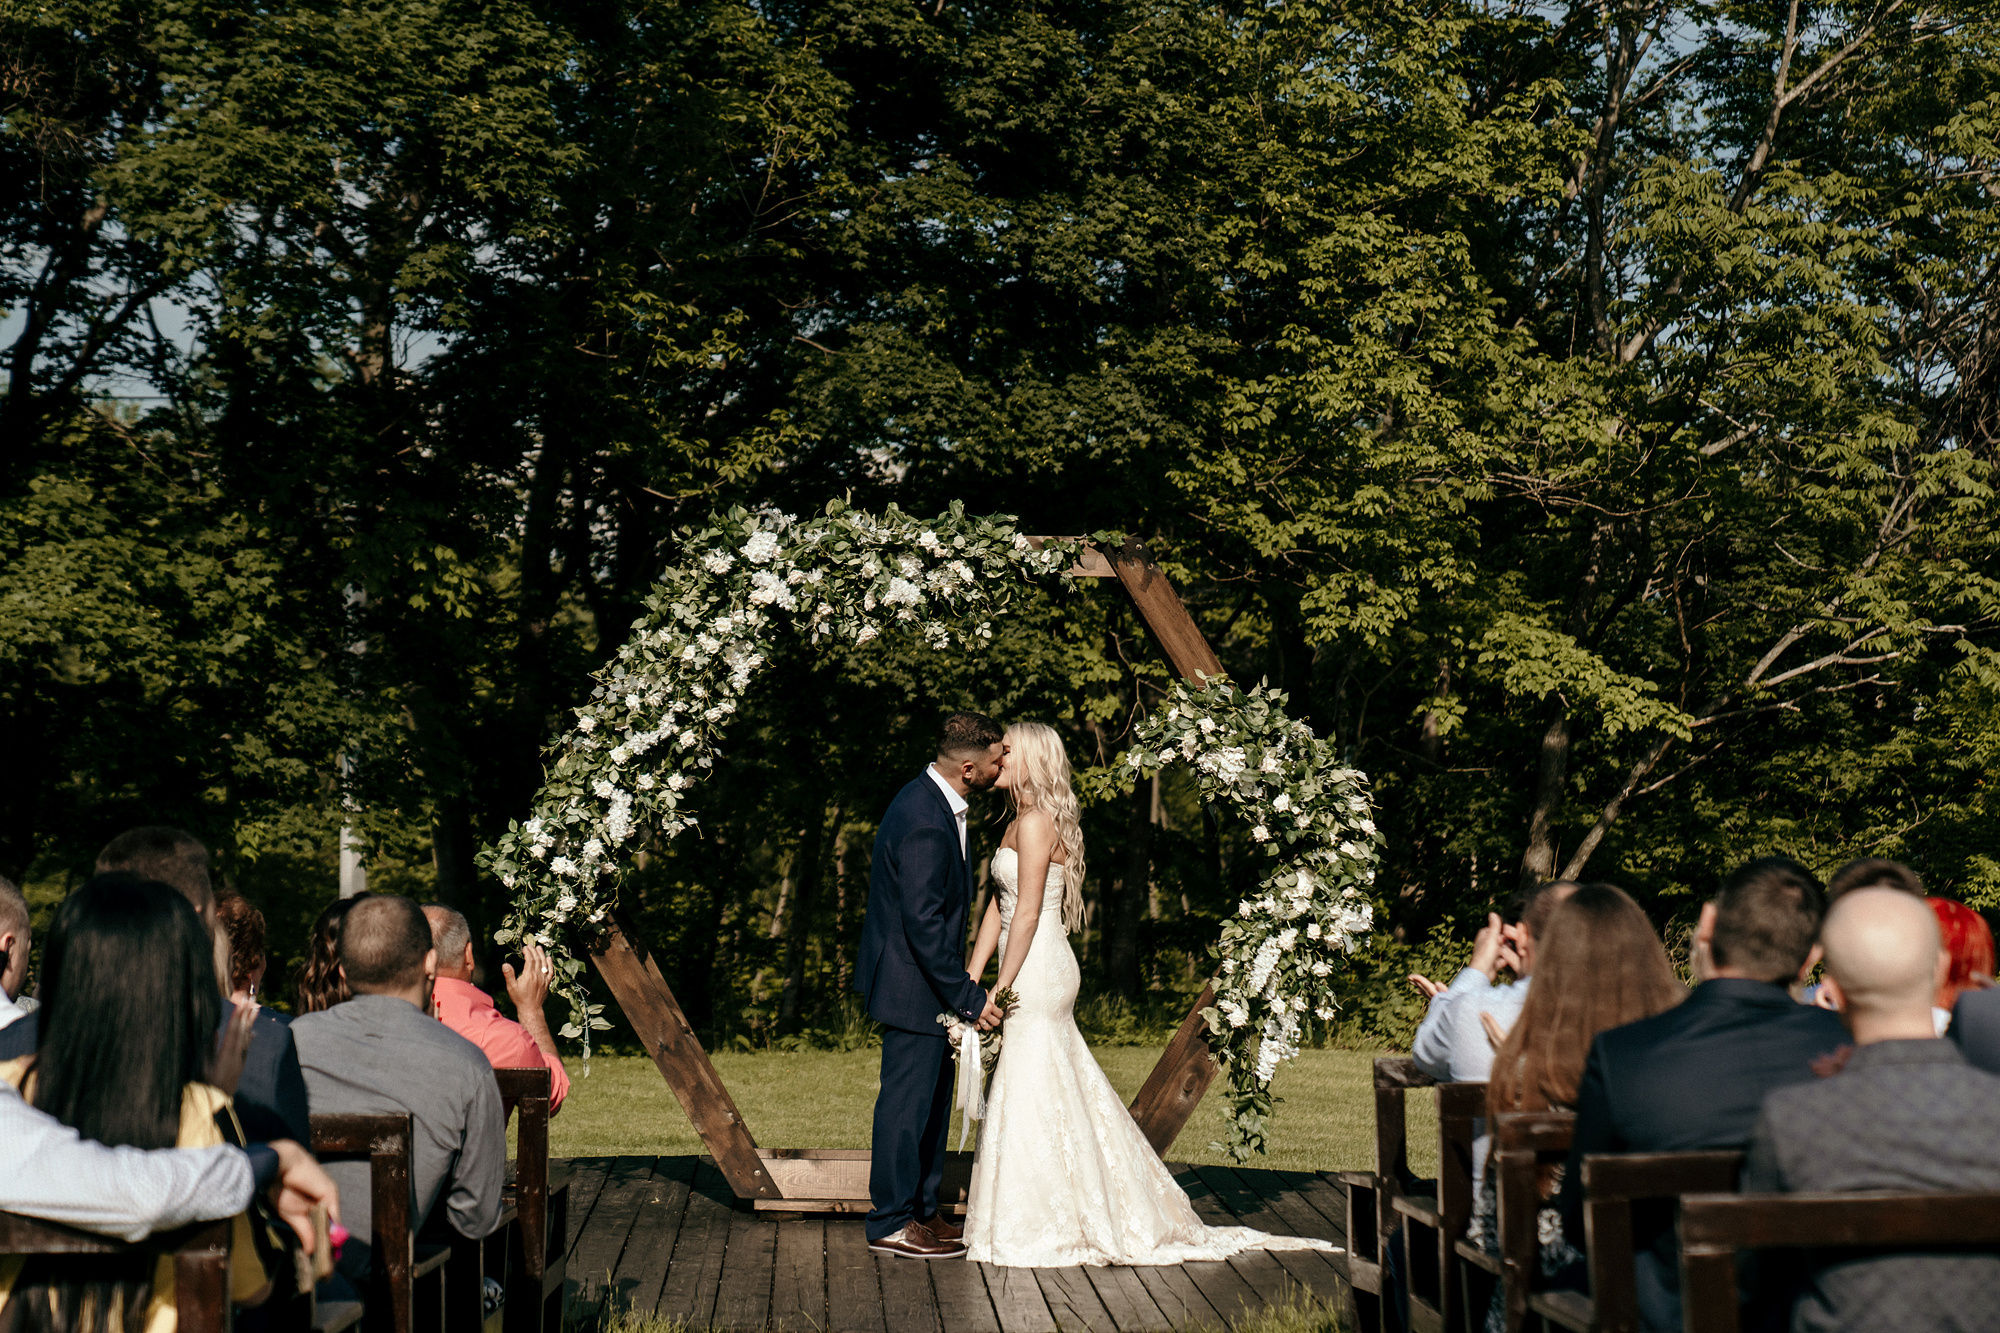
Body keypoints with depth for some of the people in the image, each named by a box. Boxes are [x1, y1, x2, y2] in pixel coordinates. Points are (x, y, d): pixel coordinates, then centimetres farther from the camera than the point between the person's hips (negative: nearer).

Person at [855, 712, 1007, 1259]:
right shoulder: (925, 823, -26)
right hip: (913, 986, -10)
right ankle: (892, 1224, 9)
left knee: (932, 1101, 16)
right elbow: (923, 922, -27)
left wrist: (963, 987, 22)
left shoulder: (933, 799, 7)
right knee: (907, 1101, -1)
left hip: (927, 983, 10)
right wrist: (969, 998, -22)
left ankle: (922, 1210, 26)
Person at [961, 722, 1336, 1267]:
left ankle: (1035, 1231, 3)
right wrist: (971, 980, 10)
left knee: (1031, 1099, -4)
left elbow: (1027, 914, -19)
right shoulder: (1021, 822, 16)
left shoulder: (1035, 822, -14)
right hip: (1037, 976, 10)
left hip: (1037, 975, -10)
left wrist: (1002, 989, -19)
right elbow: (998, 907, 15)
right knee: (1057, 1097, 13)